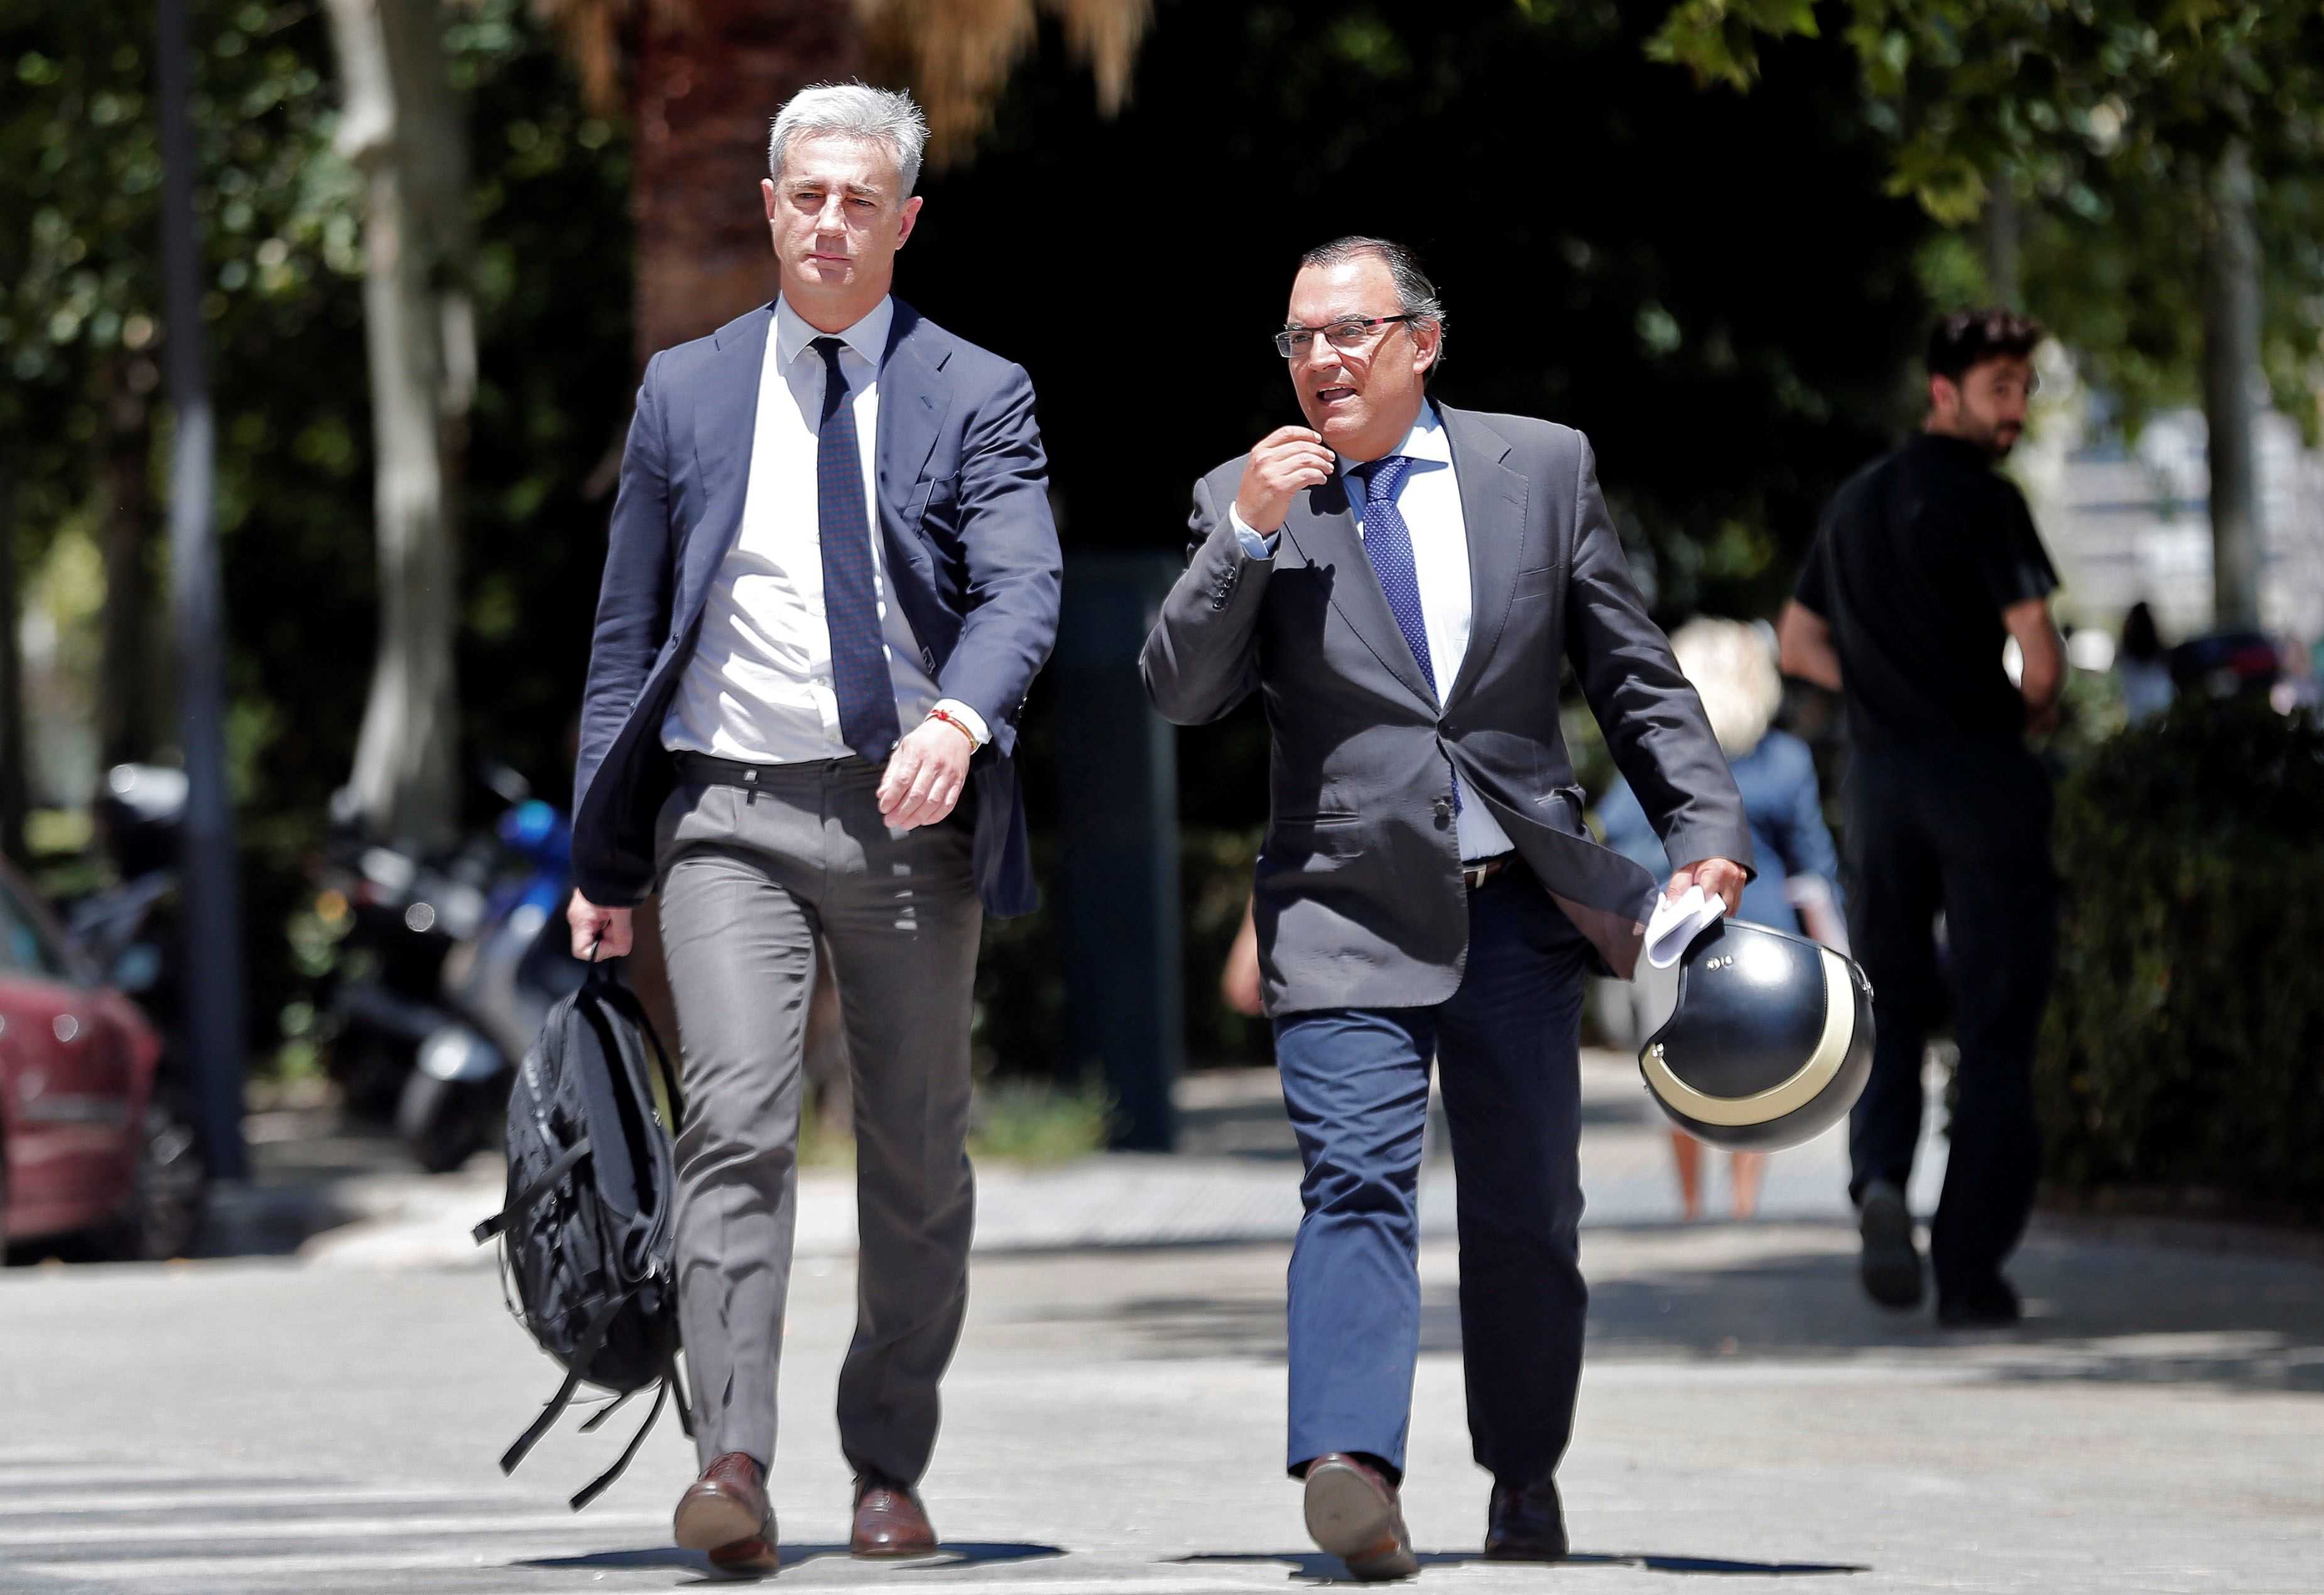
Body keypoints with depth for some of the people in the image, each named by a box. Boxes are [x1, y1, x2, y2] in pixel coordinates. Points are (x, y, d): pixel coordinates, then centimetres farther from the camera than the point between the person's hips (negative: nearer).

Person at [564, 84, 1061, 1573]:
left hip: (913, 812, 0)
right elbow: (629, 631, 13)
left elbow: (1023, 590, -11)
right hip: (732, 807, 0)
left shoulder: (976, 397, 4)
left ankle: (891, 1473, 19)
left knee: (918, 1156, 7)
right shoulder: (686, 391, 11)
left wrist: (960, 720, -32)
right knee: (737, 1123, -16)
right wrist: (603, 860, 9)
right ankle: (733, 1465, -24)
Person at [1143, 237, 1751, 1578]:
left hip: (1518, 910, 2)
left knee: (1529, 1210, 8)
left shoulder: (1543, 467, 7)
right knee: (1360, 1179, -18)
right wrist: (1249, 536, -15)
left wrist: (1709, 832, 2)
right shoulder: (1246, 502, 5)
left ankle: (1527, 1480, 23)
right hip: (1351, 909, -2)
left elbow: (1638, 676, 11)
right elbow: (1180, 695, -5)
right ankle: (1352, 1464, -31)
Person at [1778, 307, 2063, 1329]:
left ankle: (1879, 1176, -13)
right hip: (1981, 777, -6)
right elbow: (2041, 658, -15)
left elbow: (1800, 646, 22)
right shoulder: (1982, 500, -9)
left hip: (1878, 774, 6)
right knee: (1997, 1026, 1)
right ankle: (1970, 1268, -2)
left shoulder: (1856, 502, 15)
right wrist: (2030, 709, 6)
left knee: (1889, 1008, 16)